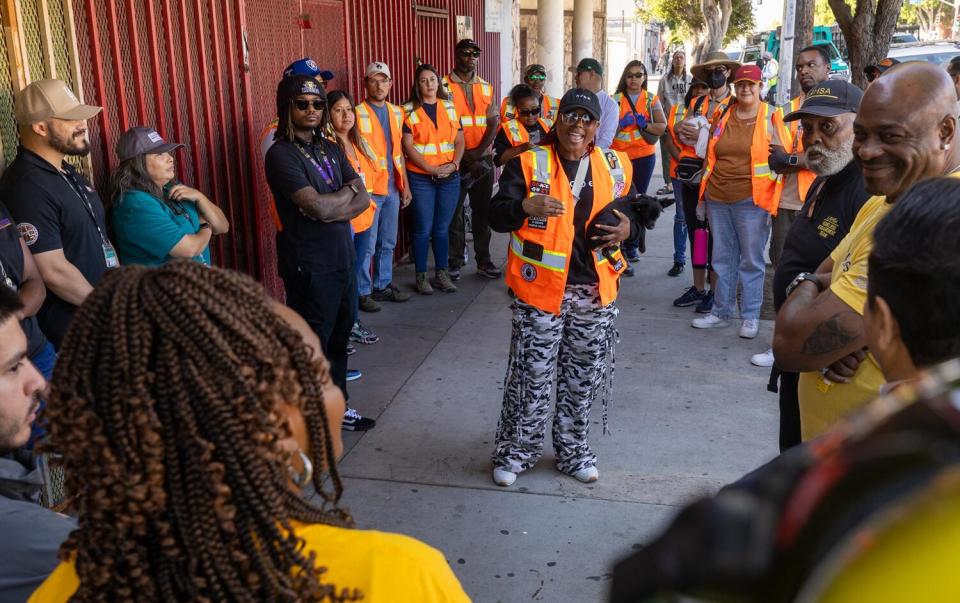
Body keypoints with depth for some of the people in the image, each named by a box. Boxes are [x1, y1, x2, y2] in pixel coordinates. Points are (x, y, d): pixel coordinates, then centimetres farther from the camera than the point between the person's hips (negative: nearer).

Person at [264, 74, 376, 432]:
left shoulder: (331, 150, 10)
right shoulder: (282, 155, -13)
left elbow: (363, 201, 2)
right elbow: (319, 207, -23)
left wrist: (331, 211, -15)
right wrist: (348, 190, -5)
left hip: (343, 258, 7)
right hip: (309, 266, -7)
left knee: (339, 336, 17)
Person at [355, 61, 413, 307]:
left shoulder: (396, 112, 11)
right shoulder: (358, 114, -10)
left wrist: (405, 184, 15)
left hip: (392, 188, 7)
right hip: (369, 190, -7)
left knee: (388, 243, 15)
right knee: (367, 245, -1)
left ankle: (383, 286, 28)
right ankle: (363, 292, 10)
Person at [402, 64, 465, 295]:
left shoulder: (450, 108, 11)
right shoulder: (409, 111, -1)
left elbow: (459, 141, 10)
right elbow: (408, 146, -8)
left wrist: (454, 164, -7)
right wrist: (431, 168, -15)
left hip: (450, 177, 3)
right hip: (421, 178, -3)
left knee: (442, 228, 9)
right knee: (423, 229, 0)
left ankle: (443, 273, 19)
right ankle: (421, 276, 10)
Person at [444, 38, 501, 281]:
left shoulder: (486, 87, 11)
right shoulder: (445, 86, -4)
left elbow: (493, 123, 3)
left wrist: (479, 152, -12)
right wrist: (465, 156, -13)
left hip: (483, 158, 4)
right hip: (455, 159, -4)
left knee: (482, 211, 9)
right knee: (455, 212, 2)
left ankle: (483, 260, 19)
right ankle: (455, 261, 11)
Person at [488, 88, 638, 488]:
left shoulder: (617, 167, 7)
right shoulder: (528, 163, -4)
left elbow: (632, 213, 21)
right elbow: (495, 217, -8)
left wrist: (627, 227, -3)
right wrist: (525, 206, -29)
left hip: (595, 293, 4)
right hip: (539, 291, -4)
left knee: (582, 381, 15)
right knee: (531, 378, 3)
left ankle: (573, 452, 33)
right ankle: (515, 451, 22)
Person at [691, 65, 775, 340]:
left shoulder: (771, 116, 0)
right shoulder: (723, 116, 12)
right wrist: (702, 196, 16)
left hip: (751, 200, -4)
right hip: (718, 198, 4)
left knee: (751, 260, 2)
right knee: (723, 258, 12)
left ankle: (750, 316, 11)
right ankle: (721, 311, 22)